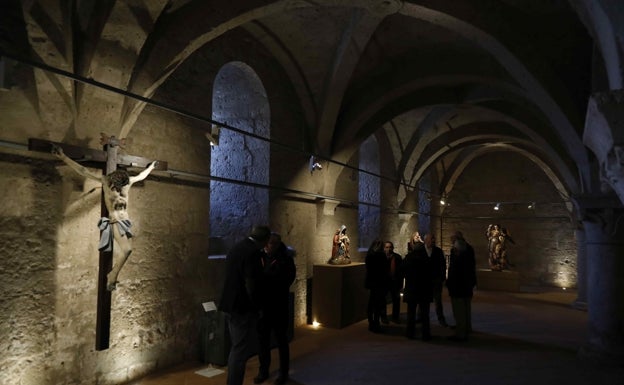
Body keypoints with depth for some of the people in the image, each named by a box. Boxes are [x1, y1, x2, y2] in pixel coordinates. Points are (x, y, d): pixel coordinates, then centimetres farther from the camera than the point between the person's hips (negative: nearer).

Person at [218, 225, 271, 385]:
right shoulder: (253, 252, -19)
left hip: (231, 305, 9)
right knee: (241, 351, 1)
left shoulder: (237, 247, 9)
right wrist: (258, 307, -8)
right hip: (243, 308, -9)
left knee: (236, 348, 19)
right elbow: (252, 285, -22)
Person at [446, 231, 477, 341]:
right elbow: (473, 266, 15)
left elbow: (453, 268, -21)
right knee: (466, 307, 22)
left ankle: (461, 334, 0)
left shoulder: (455, 250, -18)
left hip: (457, 283, -9)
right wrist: (473, 281, 21)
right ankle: (467, 328, 37)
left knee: (459, 309, -4)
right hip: (468, 283, 9)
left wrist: (449, 282, -14)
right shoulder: (469, 248, 9)